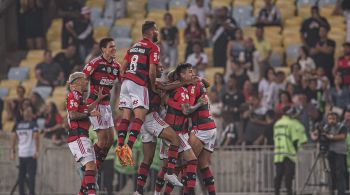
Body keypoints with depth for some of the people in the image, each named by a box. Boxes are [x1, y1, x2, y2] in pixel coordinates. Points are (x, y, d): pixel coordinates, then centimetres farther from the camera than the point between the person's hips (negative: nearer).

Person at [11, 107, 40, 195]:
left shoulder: (17, 124, 7)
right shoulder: (33, 124, -7)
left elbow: (13, 138, 7)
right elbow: (36, 137, -15)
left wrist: (13, 152, 12)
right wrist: (37, 151, -12)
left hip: (21, 154, 5)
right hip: (31, 153, -5)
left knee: (21, 175, 10)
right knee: (31, 175, -4)